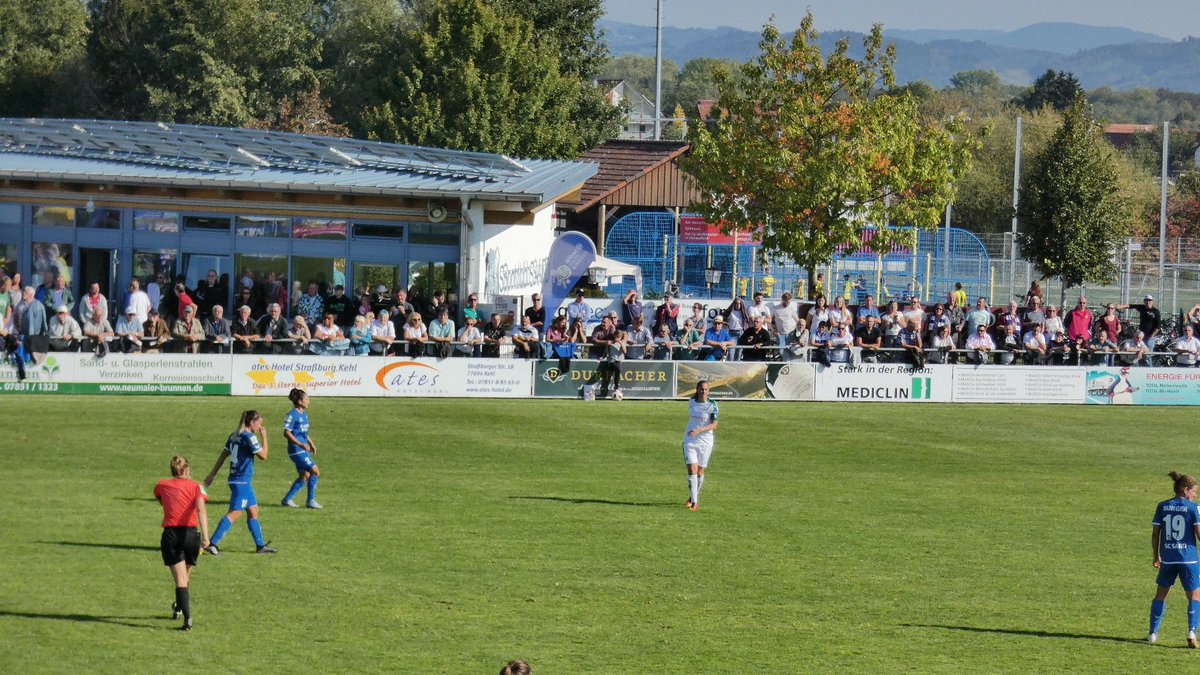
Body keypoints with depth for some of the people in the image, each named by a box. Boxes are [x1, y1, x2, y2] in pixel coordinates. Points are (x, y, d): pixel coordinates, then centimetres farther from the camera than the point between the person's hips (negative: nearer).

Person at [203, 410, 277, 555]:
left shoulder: (234, 436, 11)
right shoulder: (249, 437, -15)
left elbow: (223, 455, 14)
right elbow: (263, 455, -10)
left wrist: (212, 474, 18)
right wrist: (264, 437, 1)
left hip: (236, 479, 10)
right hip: (242, 481, -10)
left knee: (253, 511, 15)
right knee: (234, 513, -10)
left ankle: (260, 545, 20)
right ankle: (212, 544, -15)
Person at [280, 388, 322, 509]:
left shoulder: (304, 414, 14)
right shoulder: (292, 414, -13)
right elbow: (287, 433, -17)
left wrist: (311, 444, 17)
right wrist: (300, 444, -23)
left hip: (303, 450, 9)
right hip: (296, 450, -9)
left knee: (305, 476, 7)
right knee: (315, 471, -9)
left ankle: (287, 499, 13)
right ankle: (310, 500, 1)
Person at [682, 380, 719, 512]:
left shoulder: (712, 405, -9)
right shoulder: (691, 402, 3)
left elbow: (714, 425, -16)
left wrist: (699, 430, -28)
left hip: (705, 441, -2)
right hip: (690, 441, 2)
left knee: (700, 471, 8)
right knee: (692, 469, -11)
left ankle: (694, 497, 30)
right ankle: (694, 501, -11)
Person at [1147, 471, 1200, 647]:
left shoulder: (1162, 507, 4)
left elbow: (1155, 534, 6)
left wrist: (1156, 556, 16)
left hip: (1168, 558, 3)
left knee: (1161, 594, 18)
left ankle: (1153, 633, 20)